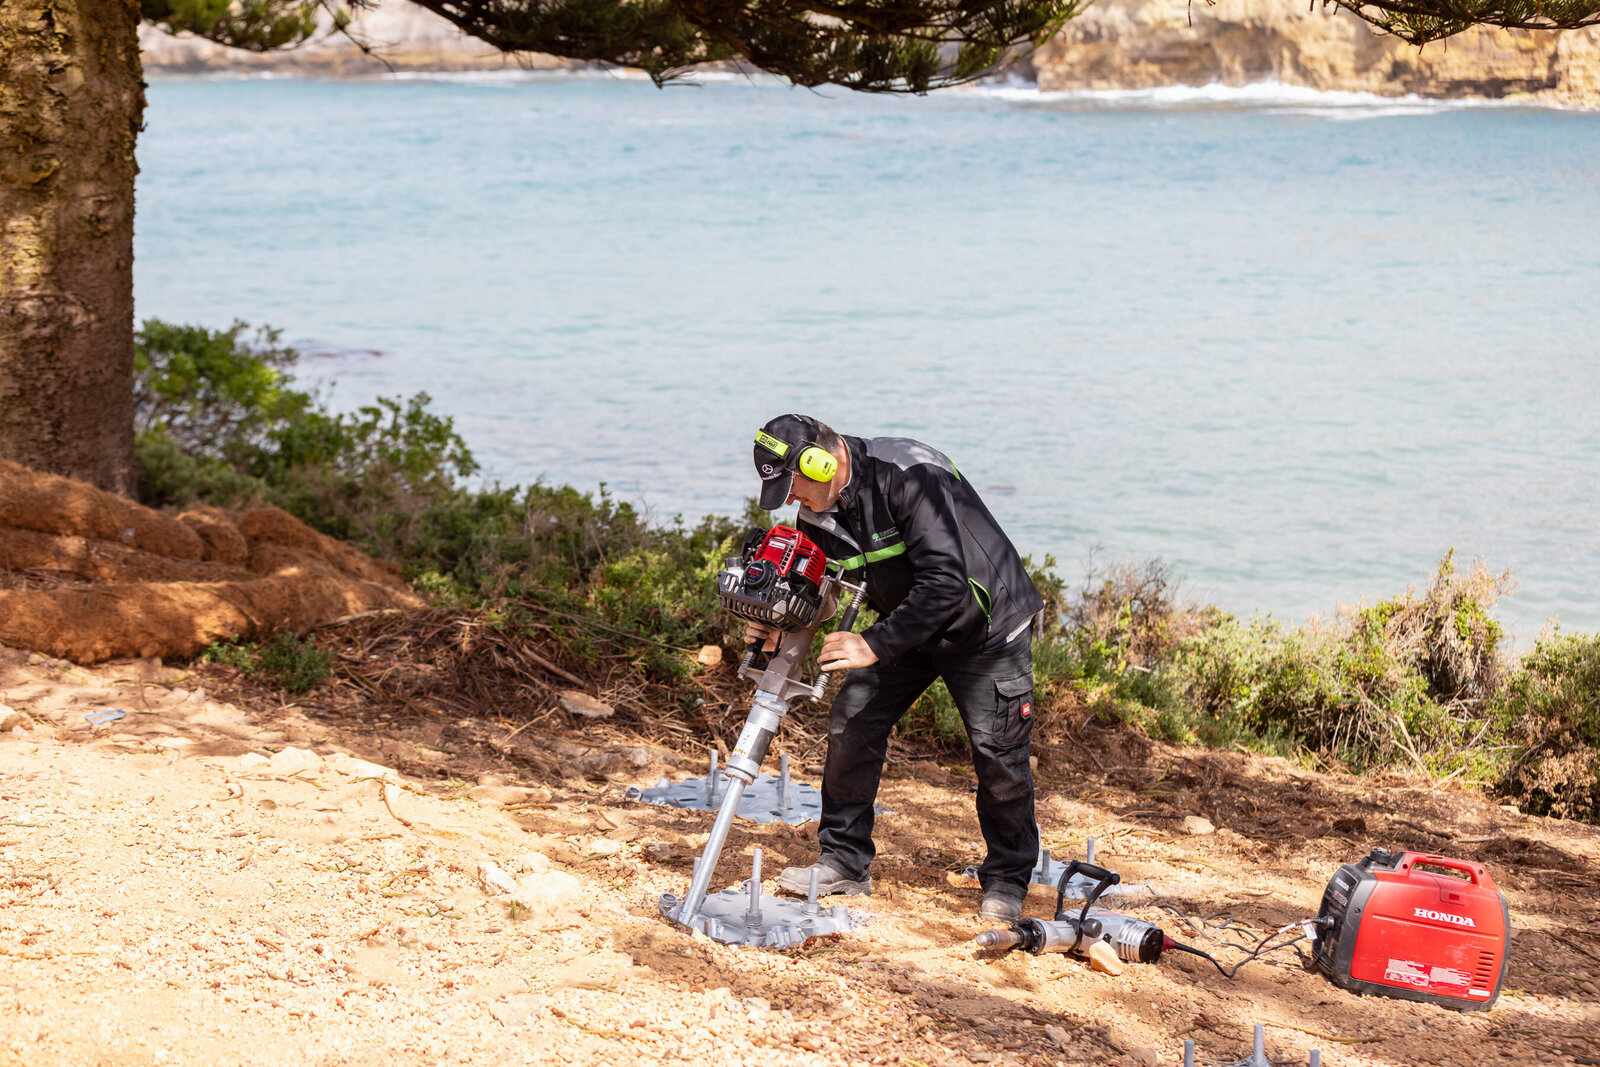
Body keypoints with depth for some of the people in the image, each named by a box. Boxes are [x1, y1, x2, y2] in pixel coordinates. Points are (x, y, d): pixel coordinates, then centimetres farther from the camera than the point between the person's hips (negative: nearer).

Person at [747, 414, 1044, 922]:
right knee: (852, 722, -3)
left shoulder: (908, 475, -34)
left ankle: (1007, 880, 12)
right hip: (908, 625, 7)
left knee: (998, 753, -6)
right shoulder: (818, 507, -10)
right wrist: (780, 625, -22)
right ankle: (844, 861, 8)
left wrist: (874, 645, -41)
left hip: (986, 624, -7)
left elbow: (945, 581, -40)